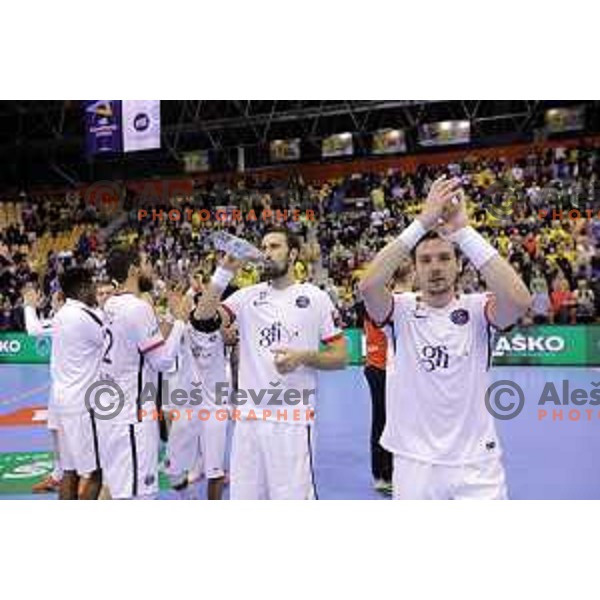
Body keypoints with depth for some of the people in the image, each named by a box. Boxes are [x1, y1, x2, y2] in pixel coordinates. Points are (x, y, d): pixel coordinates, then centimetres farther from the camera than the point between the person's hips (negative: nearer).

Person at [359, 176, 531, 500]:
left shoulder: (476, 309, -6)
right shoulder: (401, 310, -5)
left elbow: (519, 301, -28)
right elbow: (368, 286, -26)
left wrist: (462, 231, -29)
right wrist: (422, 223, -28)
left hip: (475, 464, 0)